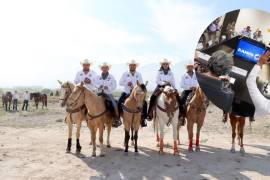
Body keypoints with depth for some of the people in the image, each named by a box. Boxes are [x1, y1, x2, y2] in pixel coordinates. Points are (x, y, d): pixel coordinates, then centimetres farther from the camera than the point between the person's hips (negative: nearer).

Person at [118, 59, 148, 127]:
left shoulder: (139, 74, 7)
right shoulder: (125, 74, 3)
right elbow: (120, 82, 2)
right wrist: (127, 84, -15)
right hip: (126, 93, -1)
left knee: (144, 103, -16)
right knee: (119, 102, -21)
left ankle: (143, 119, -4)